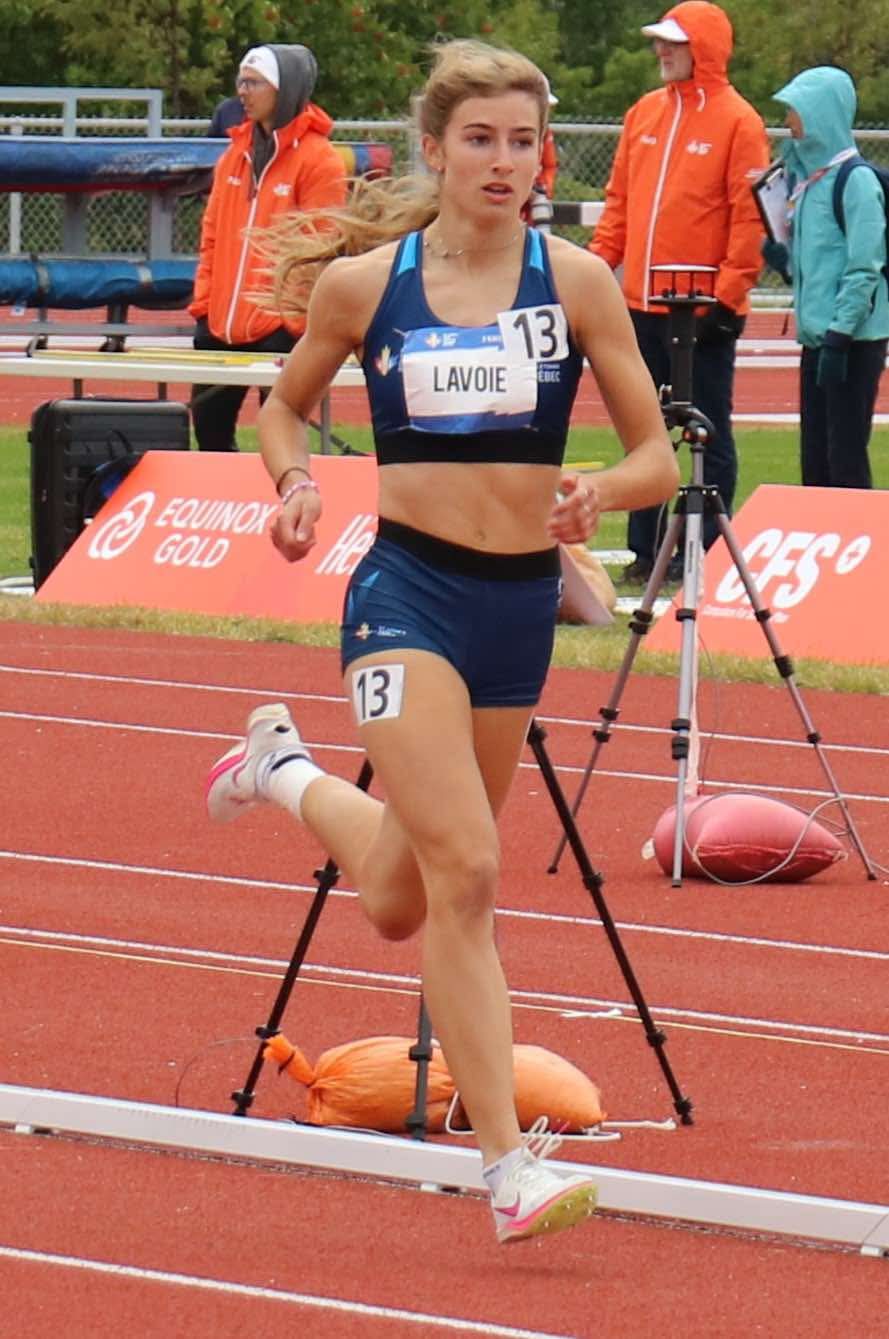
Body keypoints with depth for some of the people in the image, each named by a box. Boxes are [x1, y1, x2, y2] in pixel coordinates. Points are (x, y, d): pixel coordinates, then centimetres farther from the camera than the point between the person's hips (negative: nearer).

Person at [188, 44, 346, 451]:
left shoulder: (319, 160, -8)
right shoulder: (236, 152, 13)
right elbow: (212, 233, 16)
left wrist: (293, 318, -16)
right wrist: (204, 302, 8)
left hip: (279, 329, -7)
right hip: (220, 326, 7)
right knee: (208, 428, 12)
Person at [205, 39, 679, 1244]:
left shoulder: (575, 281, -2)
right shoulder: (362, 281, -3)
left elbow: (658, 461, 0)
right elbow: (286, 402, 15)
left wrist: (598, 492, -22)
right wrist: (294, 485, -6)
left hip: (522, 602, 3)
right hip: (406, 592, -3)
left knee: (405, 902, 19)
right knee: (464, 873, -19)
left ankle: (288, 772, 50)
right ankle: (511, 1167, -15)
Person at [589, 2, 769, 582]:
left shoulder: (737, 121, -7)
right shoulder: (645, 113, 12)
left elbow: (750, 216, -11)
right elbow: (621, 199, 16)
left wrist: (728, 294, -16)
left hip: (703, 311, -6)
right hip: (644, 305, 6)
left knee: (710, 433, 1)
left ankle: (709, 551, 5)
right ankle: (646, 550, 17)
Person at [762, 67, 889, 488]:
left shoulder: (855, 180, -12)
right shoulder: (807, 176, 14)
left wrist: (839, 336, -20)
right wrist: (778, 255, 2)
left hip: (854, 342, -9)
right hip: (817, 338, 9)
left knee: (845, 459, -7)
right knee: (814, 460, 10)